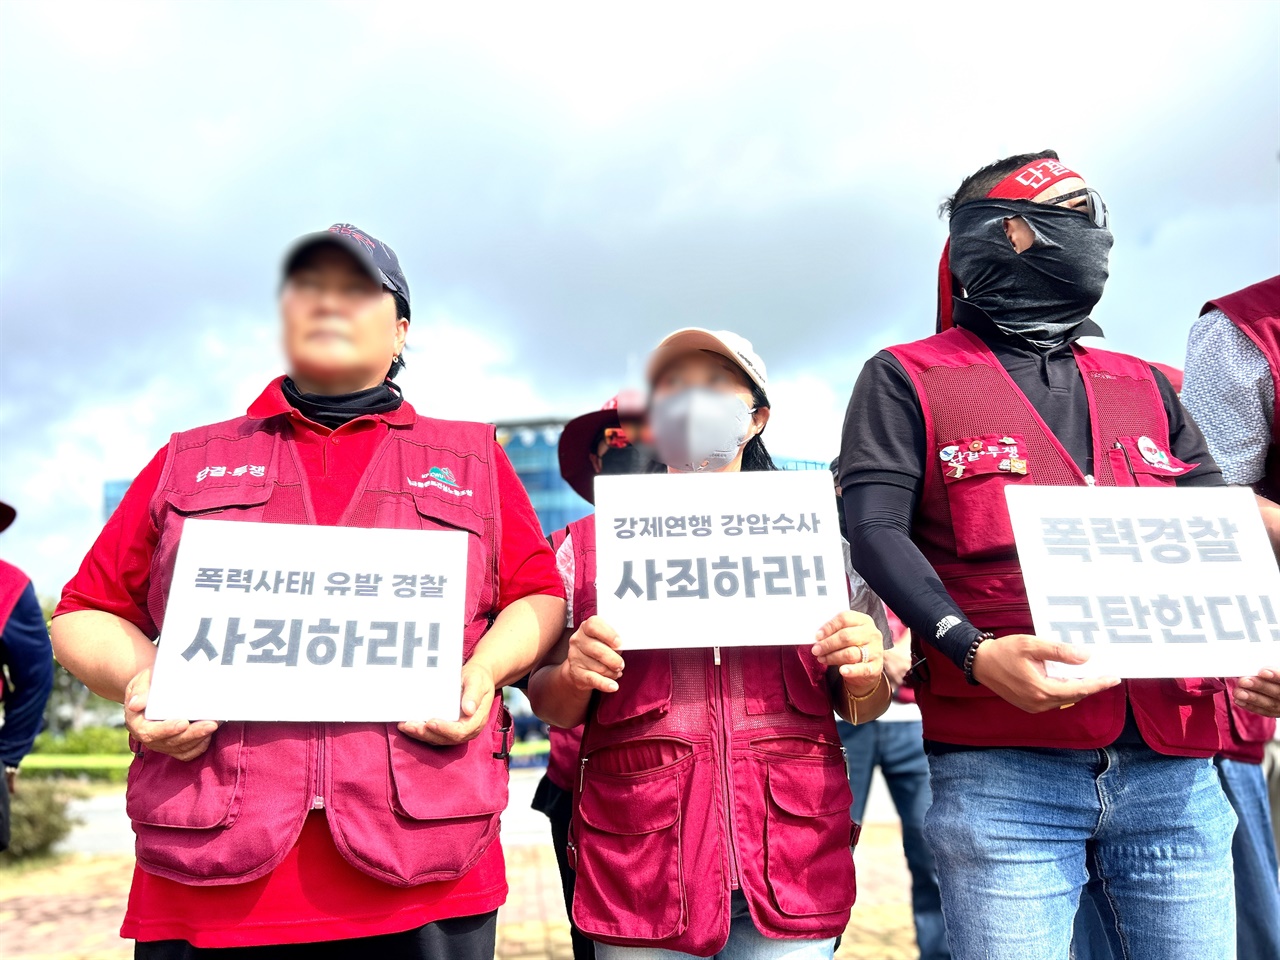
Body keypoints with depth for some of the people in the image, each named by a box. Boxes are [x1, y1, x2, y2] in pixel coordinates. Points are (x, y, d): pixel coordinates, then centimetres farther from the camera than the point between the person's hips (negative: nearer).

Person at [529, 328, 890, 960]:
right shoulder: (593, 541, 5)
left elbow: (859, 707, 10)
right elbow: (552, 708, 5)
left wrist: (866, 675, -12)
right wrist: (572, 676, -17)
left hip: (791, 855, 1)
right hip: (640, 861, 0)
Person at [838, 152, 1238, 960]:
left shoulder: (1144, 387, 19)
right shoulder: (908, 380, 3)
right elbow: (876, 530, -8)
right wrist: (973, 651, -21)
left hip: (1173, 766, 5)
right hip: (1001, 767, -5)